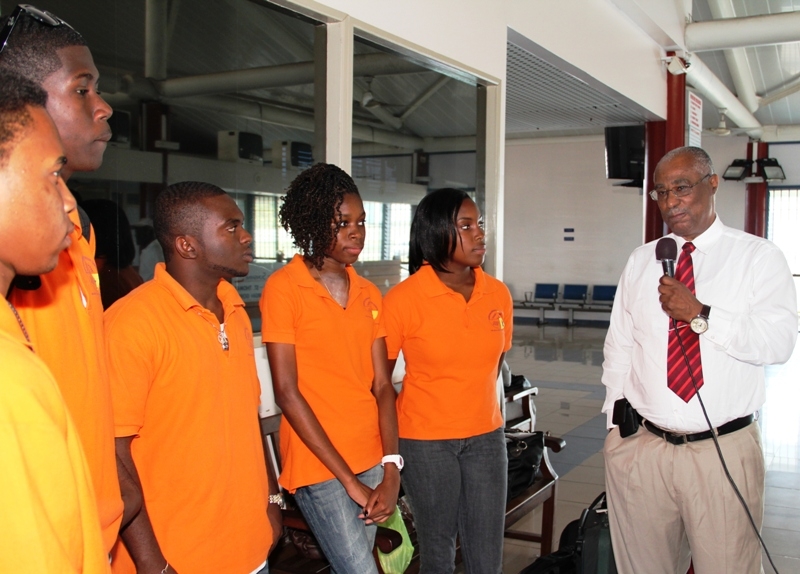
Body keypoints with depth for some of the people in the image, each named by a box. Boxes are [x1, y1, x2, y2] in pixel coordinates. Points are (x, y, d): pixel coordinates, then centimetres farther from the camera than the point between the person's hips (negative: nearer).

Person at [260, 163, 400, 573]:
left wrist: (391, 469, -7)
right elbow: (287, 393, -12)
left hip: (371, 461, 5)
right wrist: (349, 480, -13)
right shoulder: (283, 288, -9)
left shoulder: (368, 294, 9)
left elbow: (382, 386, 5)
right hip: (319, 466, -5)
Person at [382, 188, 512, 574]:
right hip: (425, 441, -3)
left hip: (486, 437, 4)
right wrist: (391, 449, -1)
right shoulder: (403, 299, -12)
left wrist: (479, 410, 13)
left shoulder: (498, 294, 1)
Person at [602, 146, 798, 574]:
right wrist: (616, 426, 5)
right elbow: (618, 349, 10)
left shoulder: (759, 257, 0)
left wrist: (702, 315, -23)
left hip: (724, 451, -2)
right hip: (640, 448, 3)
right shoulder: (641, 262, 9)